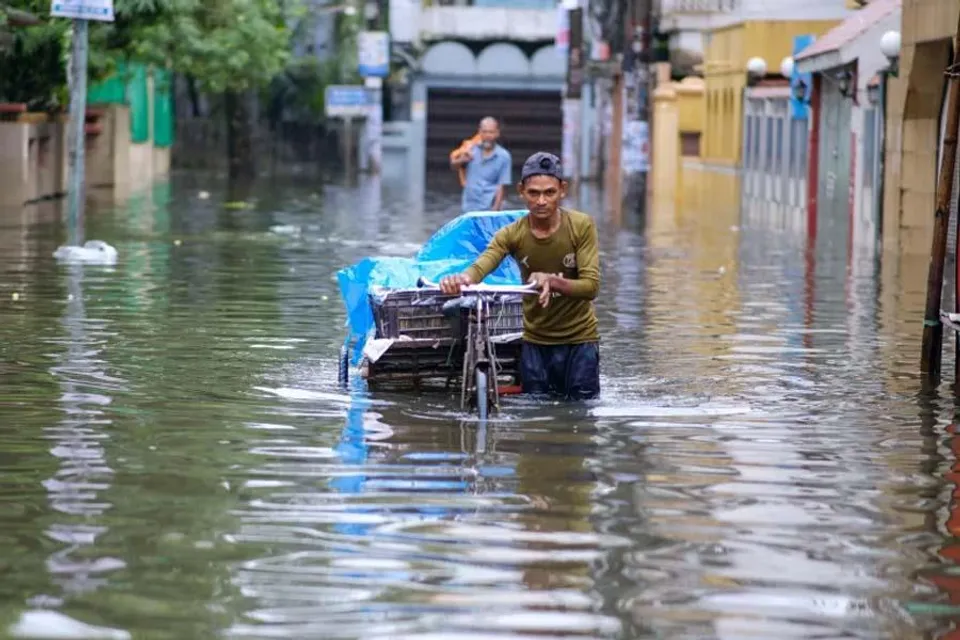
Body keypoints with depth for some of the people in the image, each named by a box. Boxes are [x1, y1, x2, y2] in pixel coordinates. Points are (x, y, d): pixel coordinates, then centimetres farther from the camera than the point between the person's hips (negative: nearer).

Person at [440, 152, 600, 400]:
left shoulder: (581, 226, -13)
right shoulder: (512, 235, -9)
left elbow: (591, 286, -19)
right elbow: (481, 266, -26)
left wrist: (553, 282, -38)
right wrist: (463, 279, -51)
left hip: (579, 339, -2)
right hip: (535, 340, 2)